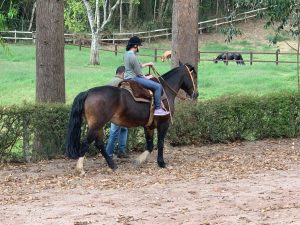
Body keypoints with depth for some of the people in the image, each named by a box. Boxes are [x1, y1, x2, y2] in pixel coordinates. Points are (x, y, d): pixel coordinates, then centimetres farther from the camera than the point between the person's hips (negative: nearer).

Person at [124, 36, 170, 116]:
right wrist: (147, 78, -2)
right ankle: (158, 109, -11)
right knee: (158, 86, -13)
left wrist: (147, 64, 24)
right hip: (134, 78, -11)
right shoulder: (133, 57, -22)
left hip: (128, 78, 11)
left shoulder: (127, 53, 9)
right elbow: (139, 73, -17)